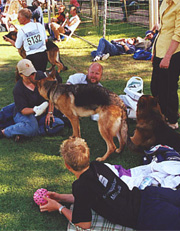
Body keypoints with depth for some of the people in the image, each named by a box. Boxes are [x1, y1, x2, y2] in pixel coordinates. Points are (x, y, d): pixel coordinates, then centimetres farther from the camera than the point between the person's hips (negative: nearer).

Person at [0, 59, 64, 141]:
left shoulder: (40, 75, -7)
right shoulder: (18, 89, -17)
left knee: (59, 124, -20)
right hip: (24, 115, -6)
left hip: (41, 115, 6)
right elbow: (23, 110, -19)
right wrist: (35, 110, -39)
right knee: (32, 127, -40)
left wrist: (50, 112, -11)